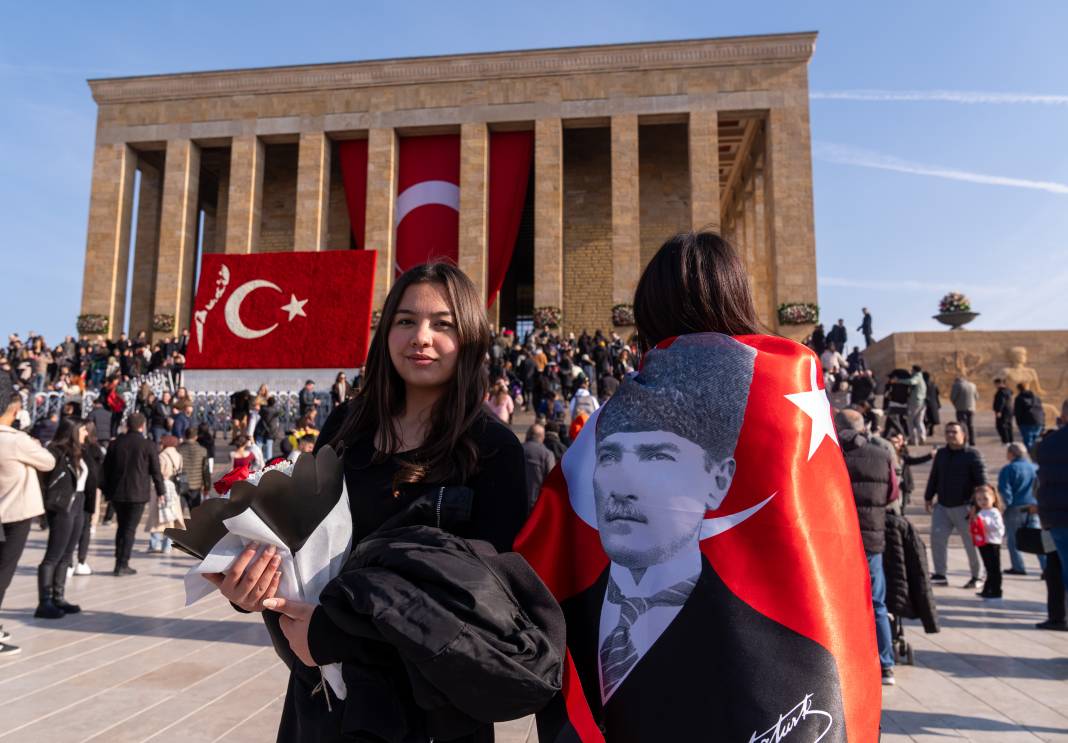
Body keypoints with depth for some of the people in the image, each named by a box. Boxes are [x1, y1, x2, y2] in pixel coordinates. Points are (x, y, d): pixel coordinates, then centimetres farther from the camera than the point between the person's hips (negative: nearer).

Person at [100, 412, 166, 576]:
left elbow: (106, 468, 10)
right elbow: (156, 471, -5)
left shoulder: (115, 443, 5)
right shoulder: (148, 445, -7)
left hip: (117, 493, 4)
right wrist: (160, 491, 7)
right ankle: (122, 565, 0)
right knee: (130, 529, 1)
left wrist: (107, 491, 20)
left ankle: (119, 561, 19)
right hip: (137, 494, -4)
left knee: (122, 526, 17)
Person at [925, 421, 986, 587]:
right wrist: (928, 497, 18)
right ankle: (940, 574, 7)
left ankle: (976, 577, 18)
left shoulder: (972, 454, -6)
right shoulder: (941, 454, 12)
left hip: (963, 507, -5)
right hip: (942, 506, 5)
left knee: (971, 542, 3)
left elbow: (981, 480, -10)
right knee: (937, 537, -1)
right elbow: (934, 477, 19)